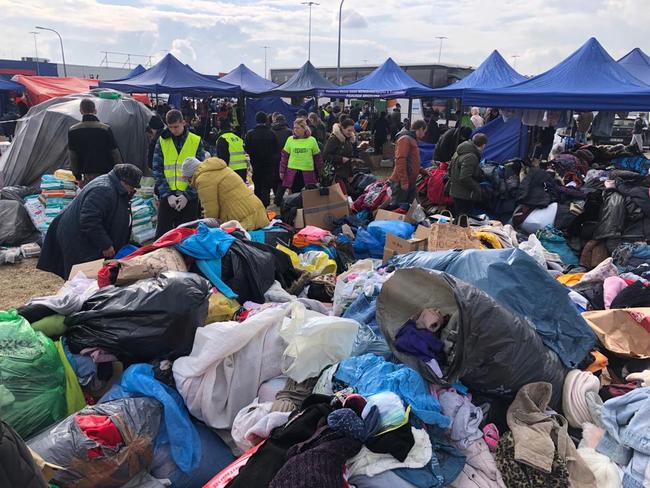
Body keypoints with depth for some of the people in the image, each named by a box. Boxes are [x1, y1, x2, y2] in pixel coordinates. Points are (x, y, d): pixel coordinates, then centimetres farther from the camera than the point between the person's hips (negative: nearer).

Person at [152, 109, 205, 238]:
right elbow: (157, 169, 1)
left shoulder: (196, 141, 1)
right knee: (162, 235, 6)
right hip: (167, 197, 1)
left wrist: (188, 195, -11)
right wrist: (167, 194, -10)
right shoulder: (162, 141, 5)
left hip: (189, 197, -1)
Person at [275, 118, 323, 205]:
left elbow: (317, 157, 6)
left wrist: (319, 171, 6)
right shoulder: (290, 139, 2)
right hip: (292, 171, 1)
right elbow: (284, 156, 4)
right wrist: (282, 171, 1)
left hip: (308, 172, 0)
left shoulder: (312, 140, 1)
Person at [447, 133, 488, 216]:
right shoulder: (470, 157, -22)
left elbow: (450, 169, 18)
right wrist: (477, 188, -15)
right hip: (464, 196, -10)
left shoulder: (459, 152, 8)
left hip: (455, 192, 10)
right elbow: (464, 178, -27)